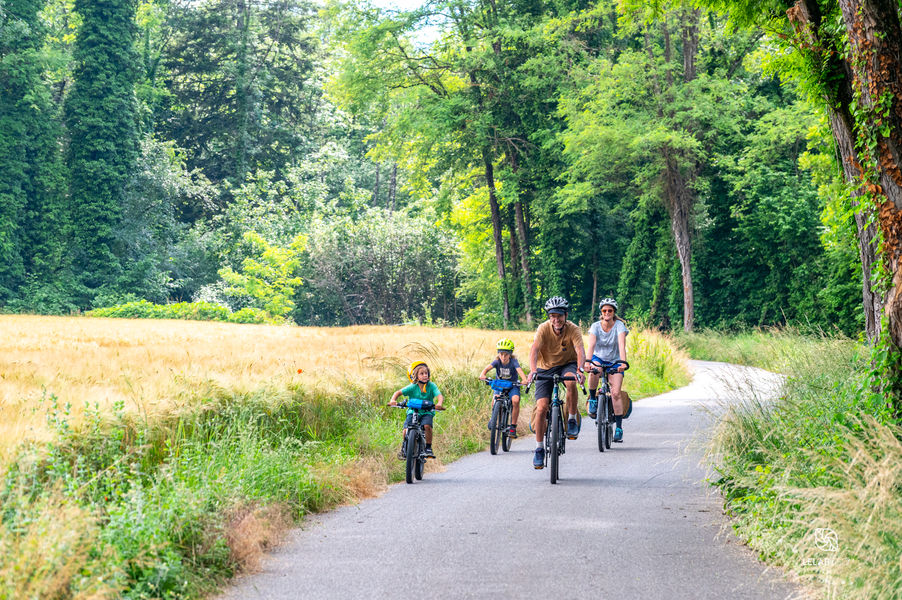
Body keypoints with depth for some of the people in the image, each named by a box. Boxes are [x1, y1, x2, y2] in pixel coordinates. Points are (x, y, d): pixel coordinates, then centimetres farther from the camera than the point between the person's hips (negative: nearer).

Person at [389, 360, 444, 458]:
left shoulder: (431, 386, -11)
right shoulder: (413, 387, -11)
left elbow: (440, 396, -23)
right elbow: (399, 392, -9)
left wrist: (439, 403, -46)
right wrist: (393, 400, -30)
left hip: (427, 412, 0)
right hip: (413, 412, 0)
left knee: (427, 426, -31)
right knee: (406, 430, -19)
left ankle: (428, 448, -12)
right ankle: (404, 448, 11)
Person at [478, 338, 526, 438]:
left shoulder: (513, 361, -19)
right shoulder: (497, 361, -15)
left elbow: (519, 370, -36)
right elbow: (488, 367, -30)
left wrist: (524, 380, -56)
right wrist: (483, 374, -52)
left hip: (512, 385, -1)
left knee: (515, 400, -29)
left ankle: (513, 427, -16)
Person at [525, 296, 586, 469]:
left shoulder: (573, 329, -19)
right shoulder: (544, 329, -20)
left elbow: (580, 351, -32)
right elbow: (534, 350, -33)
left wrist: (579, 370, -51)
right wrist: (532, 370, -50)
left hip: (567, 364, 0)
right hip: (546, 367, 0)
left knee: (571, 382, -36)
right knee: (542, 407, -12)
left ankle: (572, 420, -15)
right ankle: (539, 449, 0)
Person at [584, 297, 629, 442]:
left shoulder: (619, 326, -16)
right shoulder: (596, 326, -12)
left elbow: (622, 345, -29)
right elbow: (591, 345, -26)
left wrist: (623, 362, -45)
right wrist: (588, 361, -43)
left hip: (614, 361, -1)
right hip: (599, 358, 1)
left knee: (616, 393, -15)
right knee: (594, 371, -36)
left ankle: (619, 428, -8)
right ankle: (593, 399, -12)